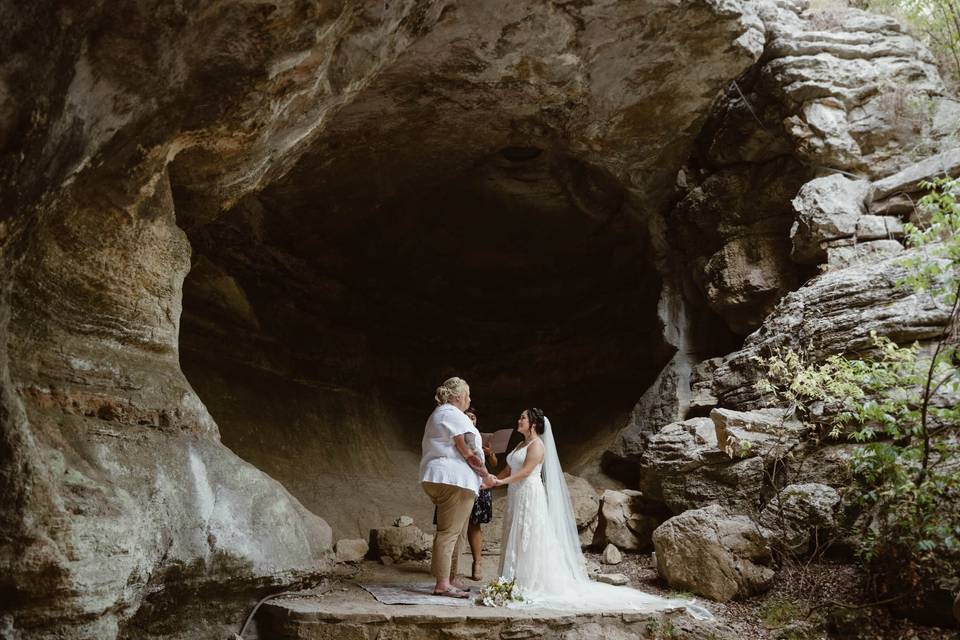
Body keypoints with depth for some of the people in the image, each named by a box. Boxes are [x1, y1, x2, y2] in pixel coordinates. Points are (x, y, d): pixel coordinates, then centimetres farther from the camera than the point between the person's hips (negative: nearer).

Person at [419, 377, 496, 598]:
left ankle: (449, 579, 16)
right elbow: (468, 452, -15)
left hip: (438, 479, 10)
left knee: (455, 533, 13)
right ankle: (443, 584, -10)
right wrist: (486, 476, -5)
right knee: (449, 532, -10)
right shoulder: (454, 415, -9)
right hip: (454, 480, -10)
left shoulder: (438, 415, 24)